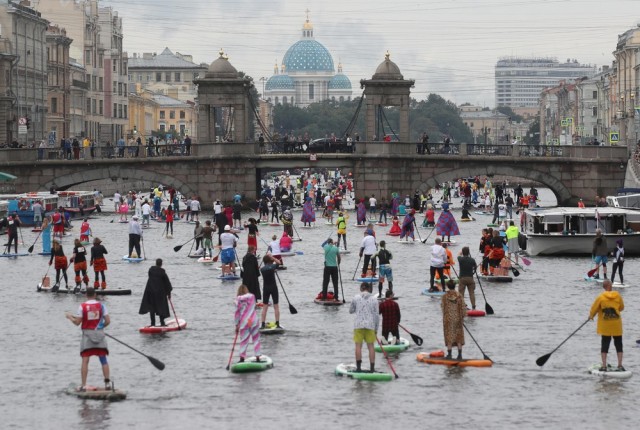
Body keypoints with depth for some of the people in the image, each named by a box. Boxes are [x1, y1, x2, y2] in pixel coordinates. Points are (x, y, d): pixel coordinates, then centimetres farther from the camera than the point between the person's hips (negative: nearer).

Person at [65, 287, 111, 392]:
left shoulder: (82, 306, -6)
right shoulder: (101, 305, 0)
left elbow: (77, 322, -5)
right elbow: (108, 321, -3)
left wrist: (69, 317, 13)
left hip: (87, 333, -2)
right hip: (99, 334, 2)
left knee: (85, 360, 0)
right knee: (103, 360, 7)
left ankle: (83, 385, -4)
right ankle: (107, 383, 4)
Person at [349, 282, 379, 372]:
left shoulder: (356, 298, 1)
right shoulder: (374, 299, 2)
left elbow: (351, 311, 13)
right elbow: (377, 315, 3)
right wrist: (376, 328, 10)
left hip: (358, 325, -1)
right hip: (370, 325, 1)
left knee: (358, 345, 1)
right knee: (370, 346, 4)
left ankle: (358, 367, -5)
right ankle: (372, 368, 3)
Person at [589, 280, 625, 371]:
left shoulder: (601, 297, -10)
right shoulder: (617, 295, -6)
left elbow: (594, 309, -2)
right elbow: (622, 308, 7)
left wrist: (591, 316, 18)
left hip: (605, 325, 0)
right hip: (617, 325, 1)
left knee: (605, 344, 7)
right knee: (618, 344, 10)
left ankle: (604, 366, 3)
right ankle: (620, 365, 5)